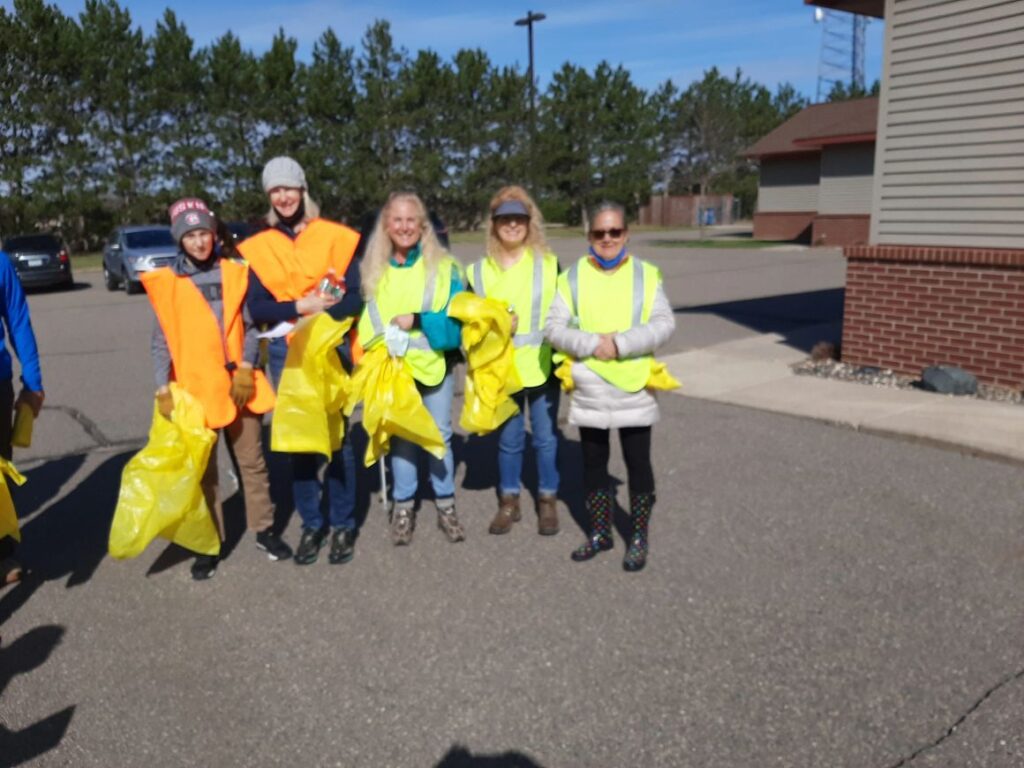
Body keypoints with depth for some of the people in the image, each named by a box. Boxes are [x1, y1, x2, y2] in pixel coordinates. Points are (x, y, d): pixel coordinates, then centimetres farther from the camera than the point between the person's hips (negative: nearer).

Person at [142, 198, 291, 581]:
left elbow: (250, 325, 4)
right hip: (195, 387, -1)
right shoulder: (167, 282, -1)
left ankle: (264, 529, 25)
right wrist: (163, 389, -6)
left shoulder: (235, 272, 2)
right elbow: (162, 340, 1)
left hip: (239, 383, 1)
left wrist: (246, 370, -8)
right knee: (202, 469, 8)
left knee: (252, 460, 11)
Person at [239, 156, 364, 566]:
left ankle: (343, 525, 16)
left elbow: (355, 299, -5)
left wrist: (320, 311, -22)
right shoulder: (258, 247, 5)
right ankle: (311, 524, 20)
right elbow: (257, 308, -1)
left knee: (337, 436, 2)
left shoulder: (336, 237, -1)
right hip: (285, 354, 2)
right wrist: (300, 307, -16)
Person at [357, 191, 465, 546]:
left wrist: (417, 321, -21)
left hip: (435, 364, -1)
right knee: (400, 434, 7)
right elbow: (363, 318, 3)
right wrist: (381, 344, -12)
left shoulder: (444, 266, -6)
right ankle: (403, 506, 20)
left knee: (440, 434, 9)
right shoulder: (371, 269, 0)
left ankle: (446, 504, 22)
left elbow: (458, 318, -11)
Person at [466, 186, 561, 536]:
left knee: (545, 437, 8)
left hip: (543, 369, -1)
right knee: (508, 438, 11)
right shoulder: (479, 270, 3)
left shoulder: (550, 264, -2)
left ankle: (548, 501, 24)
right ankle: (509, 501, 27)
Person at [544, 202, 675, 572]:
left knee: (638, 463, 6)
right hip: (588, 390, 2)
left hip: (633, 389, -1)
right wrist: (592, 344, -18)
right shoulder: (573, 276, 1)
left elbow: (664, 324, -9)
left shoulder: (646, 274, -1)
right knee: (593, 463, 13)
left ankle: (638, 538, 23)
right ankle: (600, 533, 30)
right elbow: (554, 327, -4)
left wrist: (620, 343, -20)